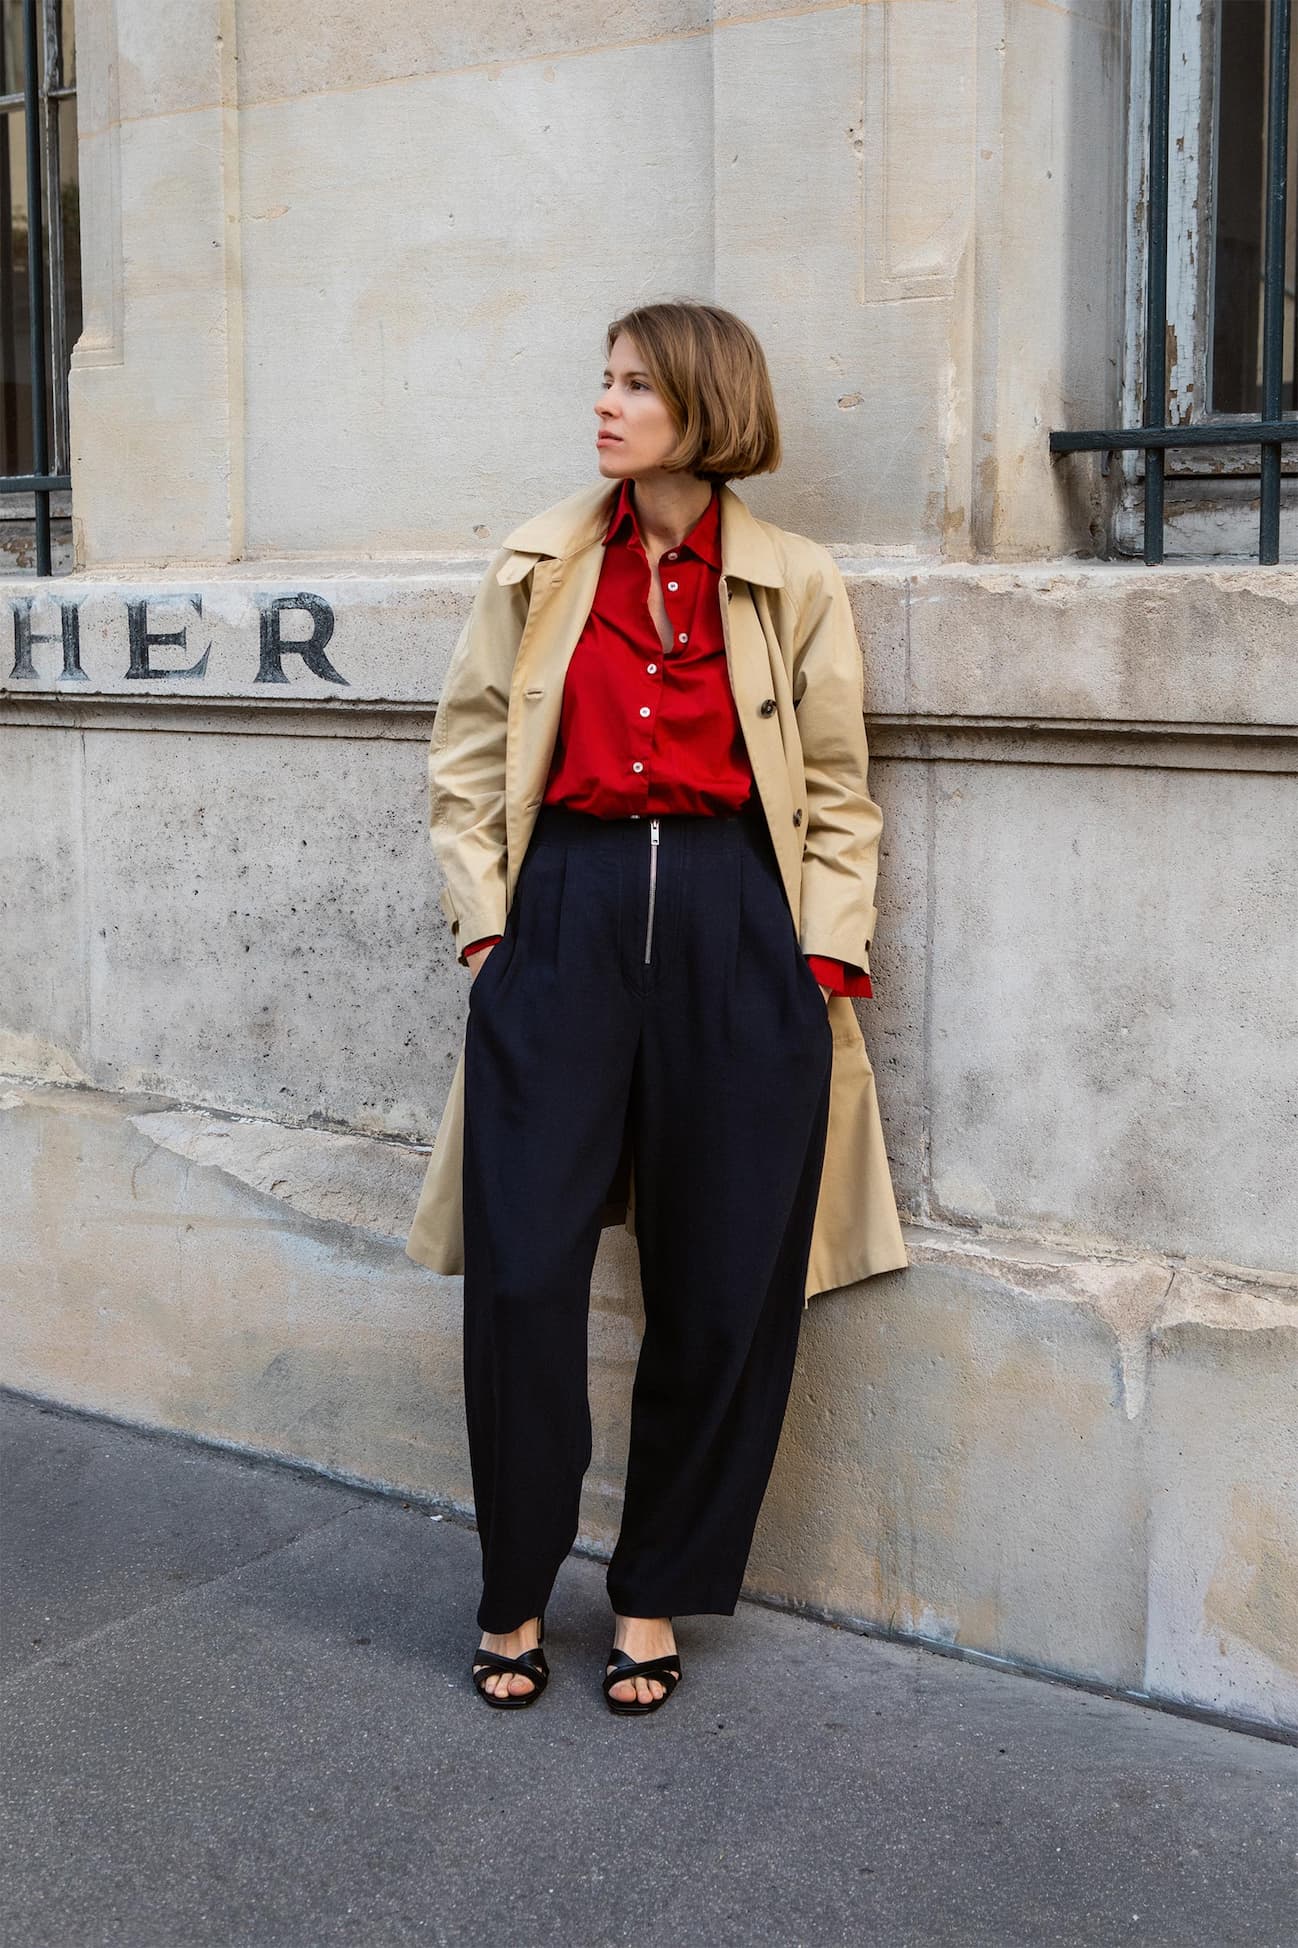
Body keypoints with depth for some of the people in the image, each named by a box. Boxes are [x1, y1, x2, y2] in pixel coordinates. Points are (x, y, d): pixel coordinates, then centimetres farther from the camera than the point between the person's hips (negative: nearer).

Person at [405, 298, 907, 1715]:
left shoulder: (795, 584, 5)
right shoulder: (541, 565, 9)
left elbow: (837, 800, 7)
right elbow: (464, 759, 11)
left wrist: (823, 962, -3)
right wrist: (484, 922, 1)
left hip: (736, 928, 0)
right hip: (567, 918, 1)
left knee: (723, 1291, 4)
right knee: (520, 1276, -3)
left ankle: (654, 1598, 23)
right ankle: (514, 1594, 18)